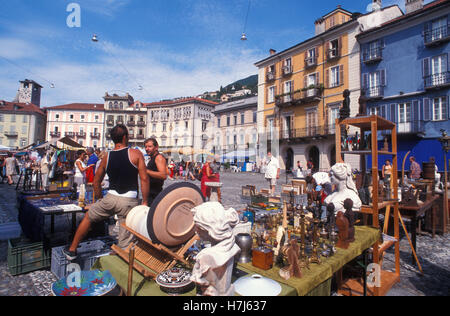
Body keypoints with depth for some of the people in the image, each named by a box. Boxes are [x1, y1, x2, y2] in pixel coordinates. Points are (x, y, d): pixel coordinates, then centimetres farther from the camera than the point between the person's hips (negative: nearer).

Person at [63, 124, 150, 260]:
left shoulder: (107, 157, 6)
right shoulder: (136, 154, -6)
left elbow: (96, 181, 13)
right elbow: (144, 179, -11)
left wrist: (99, 200, 26)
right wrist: (145, 202, -5)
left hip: (111, 198, 4)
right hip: (129, 202, -3)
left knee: (88, 217, 30)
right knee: (125, 241, 6)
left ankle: (72, 250, 42)